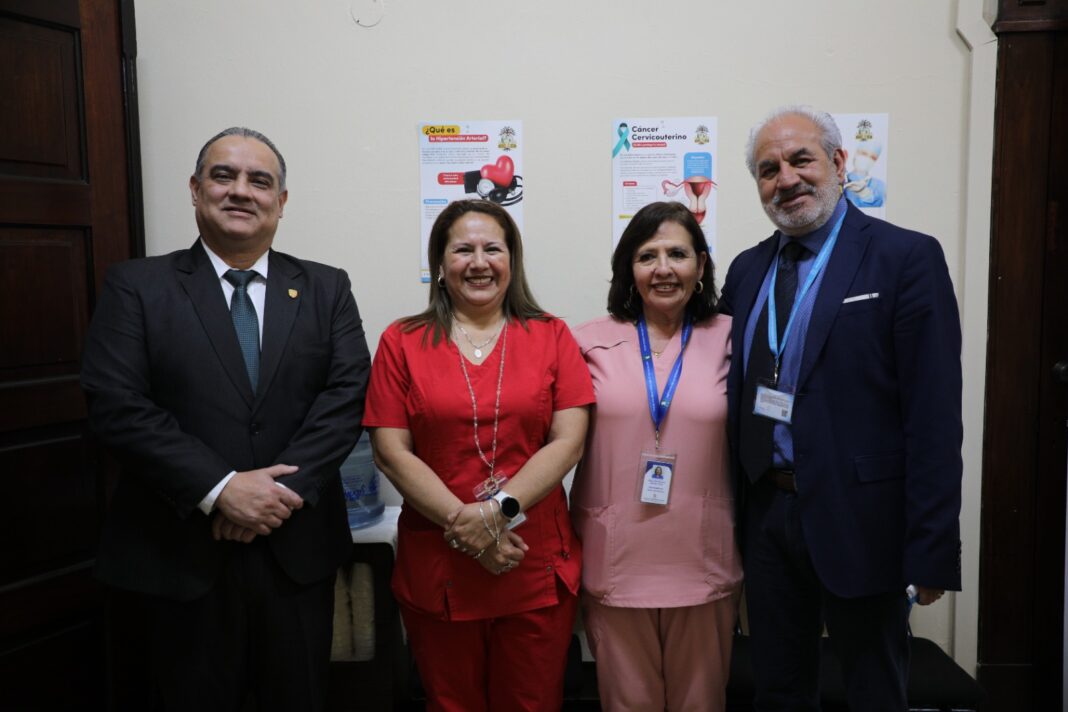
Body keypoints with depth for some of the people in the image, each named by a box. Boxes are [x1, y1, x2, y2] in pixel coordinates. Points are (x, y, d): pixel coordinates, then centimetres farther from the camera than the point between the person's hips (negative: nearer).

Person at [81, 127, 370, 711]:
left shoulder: (326, 289, 5)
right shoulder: (136, 286, 0)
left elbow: (347, 394, -5)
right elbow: (115, 404, -10)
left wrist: (281, 490, -16)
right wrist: (219, 489, -18)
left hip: (298, 549, 2)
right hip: (181, 553, -1)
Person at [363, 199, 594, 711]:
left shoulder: (551, 337, 3)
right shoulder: (402, 342, 2)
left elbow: (569, 441, -5)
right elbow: (391, 452, -4)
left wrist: (498, 510, -17)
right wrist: (462, 524, -14)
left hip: (537, 569, 0)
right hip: (436, 569, 0)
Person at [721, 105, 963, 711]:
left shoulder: (906, 258, -9)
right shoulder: (747, 270, 8)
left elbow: (933, 416, -13)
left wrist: (932, 552, -15)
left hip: (858, 521, -5)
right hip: (766, 515, 5)